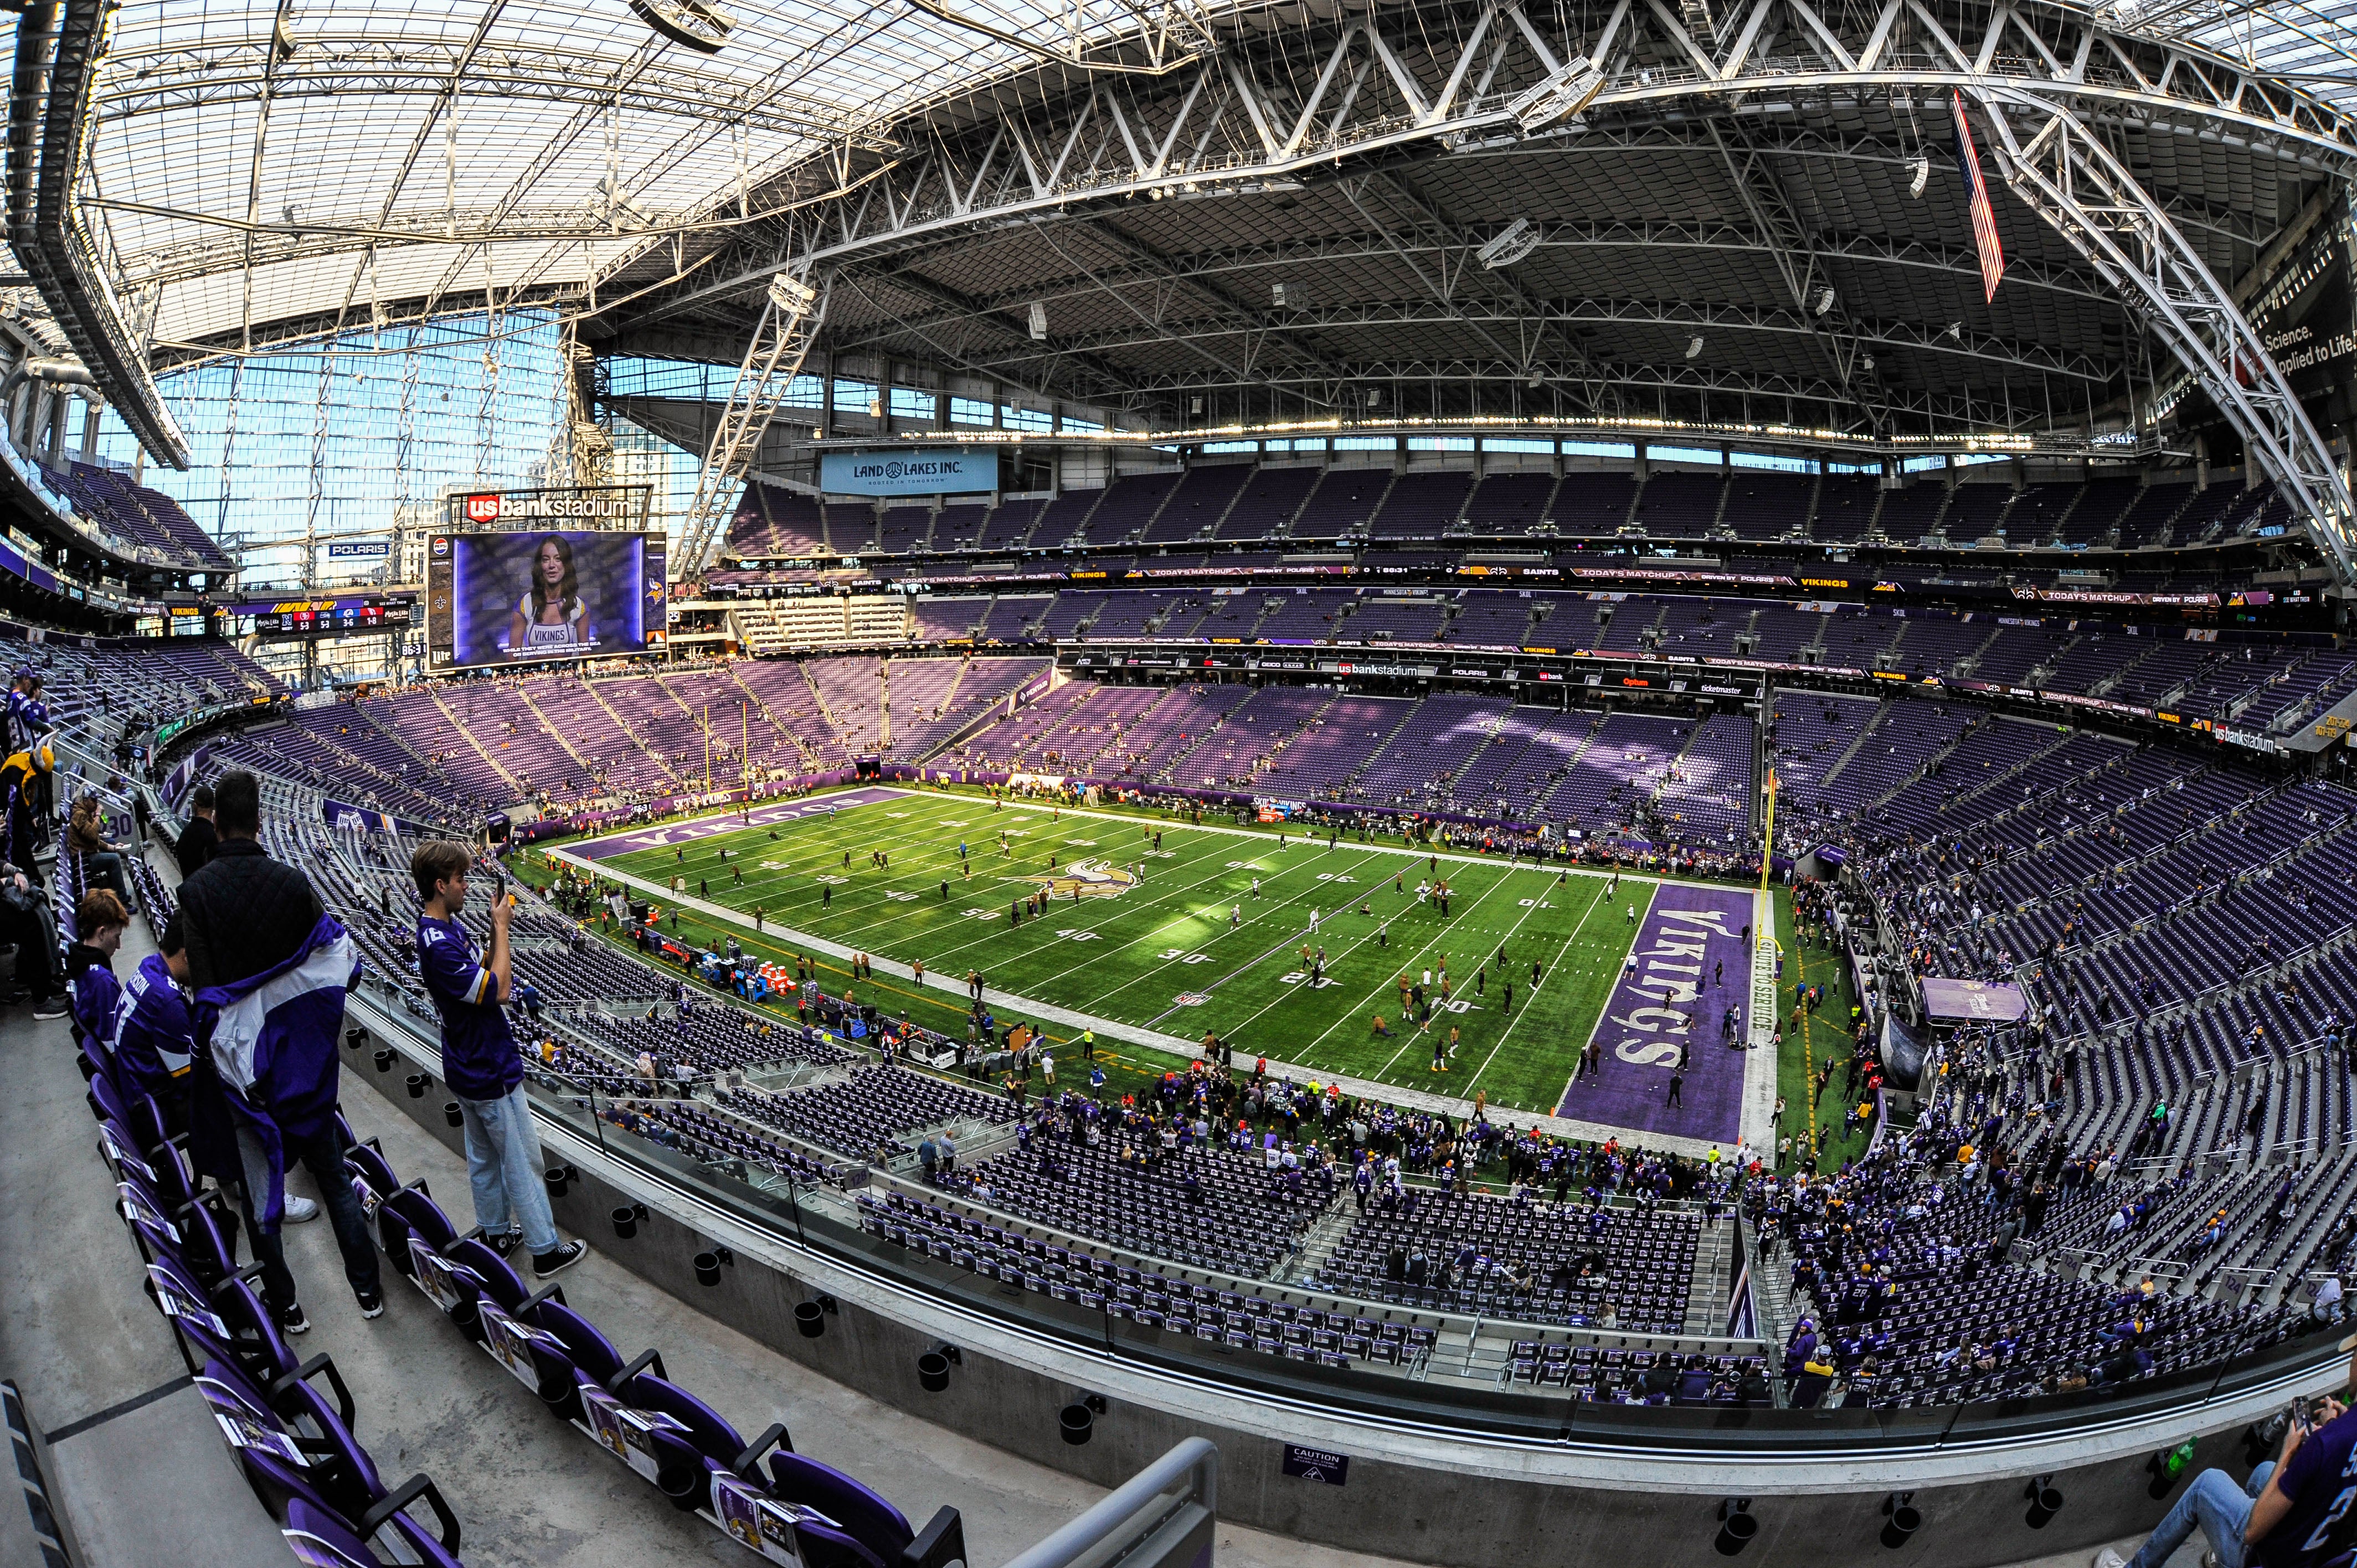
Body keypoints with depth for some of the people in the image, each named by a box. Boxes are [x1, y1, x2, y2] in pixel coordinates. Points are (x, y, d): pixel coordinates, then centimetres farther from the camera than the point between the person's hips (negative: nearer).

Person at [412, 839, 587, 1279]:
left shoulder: (448, 926, 1)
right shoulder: (438, 944, -29)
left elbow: (483, 973, 8)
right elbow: (498, 990, -27)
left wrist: (499, 927, -6)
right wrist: (501, 926, -22)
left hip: (469, 1066, 10)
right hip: (490, 1071, -10)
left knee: (484, 1156, 22)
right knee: (524, 1163, 2)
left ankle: (496, 1232, 37)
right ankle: (546, 1250, 13)